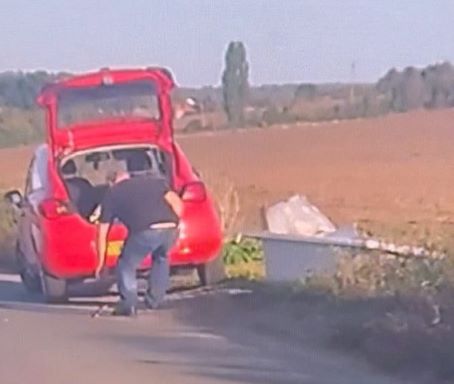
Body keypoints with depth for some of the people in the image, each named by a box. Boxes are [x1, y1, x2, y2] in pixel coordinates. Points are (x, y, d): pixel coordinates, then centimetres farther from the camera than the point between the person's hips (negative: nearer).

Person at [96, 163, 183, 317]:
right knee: (161, 259, 33)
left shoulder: (111, 194, 24)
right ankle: (154, 300, 35)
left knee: (126, 266, 20)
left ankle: (128, 305, 13)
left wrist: (101, 261, 35)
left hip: (145, 231, -4)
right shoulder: (153, 180, 31)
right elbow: (177, 203, 18)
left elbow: (102, 231, 27)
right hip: (170, 228, 4)